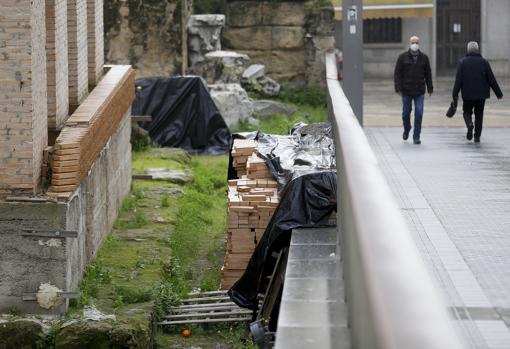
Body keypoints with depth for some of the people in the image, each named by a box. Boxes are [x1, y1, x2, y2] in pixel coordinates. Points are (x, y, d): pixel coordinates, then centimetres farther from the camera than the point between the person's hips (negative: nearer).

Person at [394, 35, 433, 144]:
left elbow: (428, 74, 9)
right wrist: (398, 88, -10)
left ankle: (416, 136, 0)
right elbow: (397, 73, -2)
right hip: (406, 91, -1)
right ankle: (406, 130, 35)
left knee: (419, 113, -6)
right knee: (406, 113, 9)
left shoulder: (424, 57, 5)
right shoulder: (403, 57, -1)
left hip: (419, 92, 1)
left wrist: (430, 88, 5)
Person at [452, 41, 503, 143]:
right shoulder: (484, 62, 0)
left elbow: (458, 79, -8)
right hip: (481, 94, 1)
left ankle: (469, 124, -16)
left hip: (467, 94, -1)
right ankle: (477, 136, 9)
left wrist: (455, 93, -5)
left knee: (467, 111, 14)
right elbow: (491, 79, 1)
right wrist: (498, 93, 7)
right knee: (479, 114, 12)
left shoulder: (462, 62, -3)